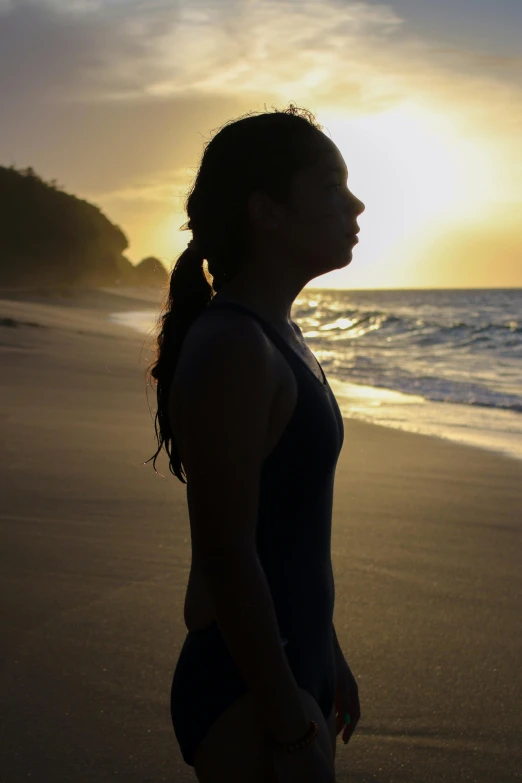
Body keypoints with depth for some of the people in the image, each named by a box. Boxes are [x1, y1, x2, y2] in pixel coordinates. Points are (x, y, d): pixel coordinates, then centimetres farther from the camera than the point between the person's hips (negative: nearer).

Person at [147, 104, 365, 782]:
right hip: (247, 699, -9)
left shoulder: (275, 335, 8)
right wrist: (290, 729, -20)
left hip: (296, 662, 9)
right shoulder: (229, 349, -21)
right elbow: (224, 555, -23)